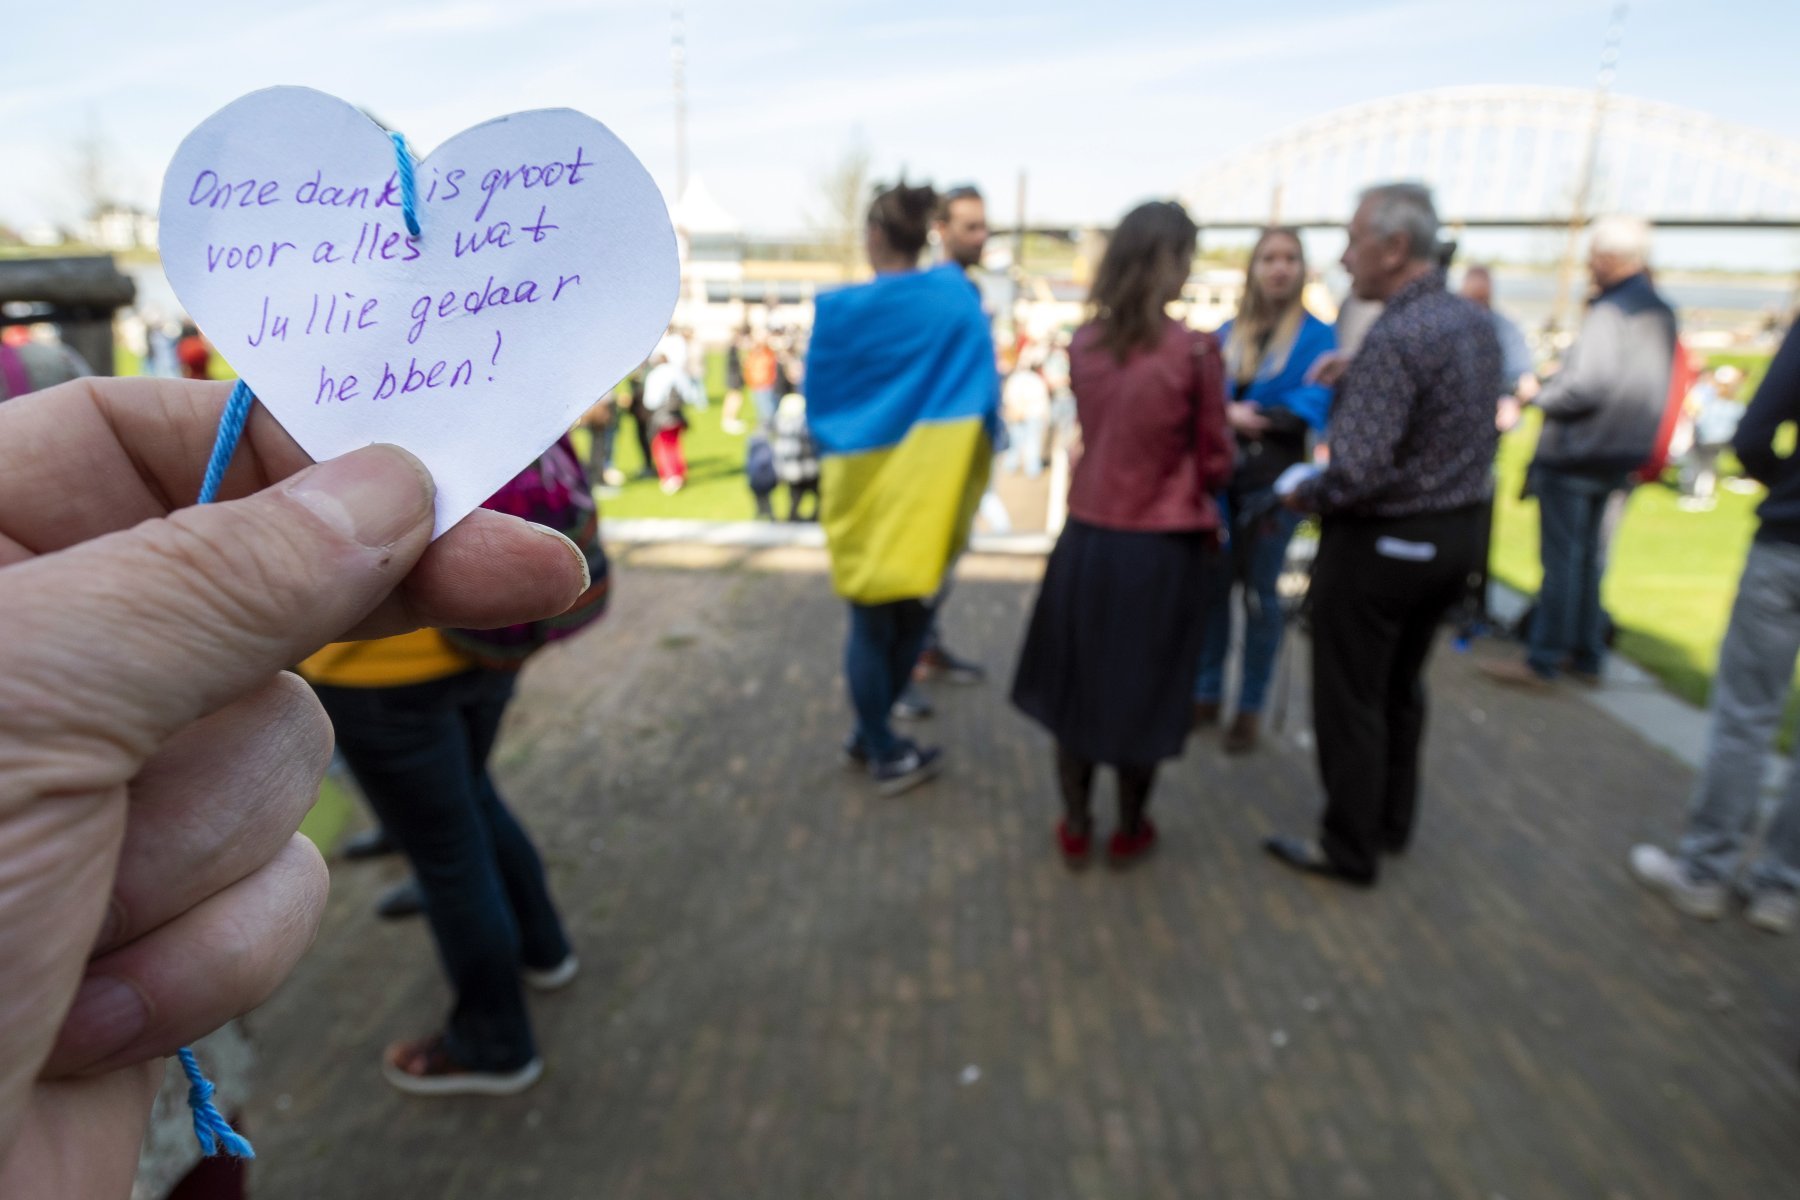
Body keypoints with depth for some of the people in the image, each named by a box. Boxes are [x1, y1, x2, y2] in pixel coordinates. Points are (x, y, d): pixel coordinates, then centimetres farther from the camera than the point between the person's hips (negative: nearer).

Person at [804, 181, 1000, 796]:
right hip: (928, 485, 1)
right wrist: (964, 470, 7)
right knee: (911, 614, 15)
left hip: (862, 485, 0)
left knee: (870, 622, 11)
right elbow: (983, 395, -4)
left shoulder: (839, 309, -8)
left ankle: (878, 743, 24)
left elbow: (817, 400, 0)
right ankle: (879, 744, 24)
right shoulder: (958, 298, -5)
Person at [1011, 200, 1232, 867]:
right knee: (1143, 689, 13)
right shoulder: (1194, 350, -14)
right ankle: (1130, 832, 30)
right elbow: (1215, 461, -3)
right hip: (1163, 544, -3)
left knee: (1077, 680, 16)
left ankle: (1075, 829, 29)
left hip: (1088, 534, 3)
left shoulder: (1083, 344, -2)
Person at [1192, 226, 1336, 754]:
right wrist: (1229, 415, -16)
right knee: (1210, 584, 7)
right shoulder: (1226, 333, 10)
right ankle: (1206, 694, 22)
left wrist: (1243, 415, -19)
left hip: (1274, 480, -3)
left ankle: (1249, 709, 16)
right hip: (1219, 476, 3)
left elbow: (1312, 408, -11)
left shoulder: (1316, 334, -1)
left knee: (1260, 593, 4)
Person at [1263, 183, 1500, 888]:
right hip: (1459, 533, 9)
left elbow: (1357, 472, -28)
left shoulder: (1394, 338, -23)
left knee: (1350, 699, 6)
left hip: (1382, 542, -9)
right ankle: (1392, 823, 37)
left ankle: (1350, 848, 20)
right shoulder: (1477, 323, 6)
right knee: (1401, 688, 21)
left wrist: (1302, 496, -9)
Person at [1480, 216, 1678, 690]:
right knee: (1589, 557, 16)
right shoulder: (1662, 313, 12)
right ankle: (1587, 657, 23)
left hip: (1573, 453, -9)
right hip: (1620, 455, 9)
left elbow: (1586, 386, -22)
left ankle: (1542, 662, 4)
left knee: (1562, 559, -3)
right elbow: (1650, 387, 17)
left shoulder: (1609, 313, -17)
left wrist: (1539, 397, -5)